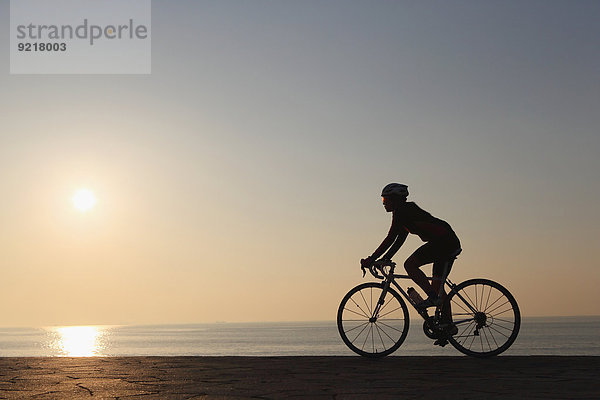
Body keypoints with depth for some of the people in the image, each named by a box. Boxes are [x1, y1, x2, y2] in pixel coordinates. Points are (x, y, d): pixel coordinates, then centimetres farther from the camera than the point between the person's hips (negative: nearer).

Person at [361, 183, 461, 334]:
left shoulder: (401, 211, -8)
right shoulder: (406, 211, 22)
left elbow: (390, 238, -13)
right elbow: (399, 240, 24)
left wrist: (372, 259, -11)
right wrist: (385, 259, 20)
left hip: (443, 241, -10)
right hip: (451, 243, 10)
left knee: (410, 264, -12)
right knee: (437, 285, 12)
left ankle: (433, 297, -12)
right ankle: (448, 325, 12)